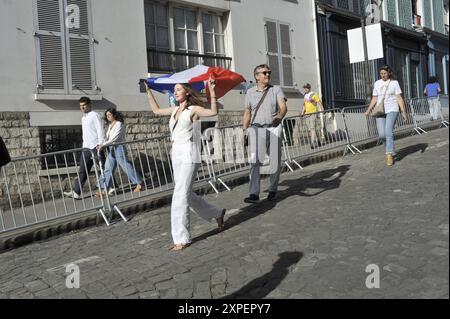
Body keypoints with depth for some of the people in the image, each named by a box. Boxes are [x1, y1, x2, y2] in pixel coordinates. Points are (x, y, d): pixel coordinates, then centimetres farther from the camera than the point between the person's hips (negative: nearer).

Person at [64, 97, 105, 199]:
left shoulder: (95, 115, -4)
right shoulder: (83, 118, 21)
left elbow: (100, 130, -13)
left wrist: (100, 143, -22)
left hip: (95, 147, -8)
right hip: (86, 148, 8)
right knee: (82, 170, 2)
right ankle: (76, 192, -1)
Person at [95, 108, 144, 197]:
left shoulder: (119, 124, -10)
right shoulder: (110, 125, 15)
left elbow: (114, 138, -18)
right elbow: (108, 138, 14)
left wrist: (103, 145, -23)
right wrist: (101, 145, -1)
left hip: (119, 148, -8)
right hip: (111, 149, 8)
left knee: (126, 166, -5)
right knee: (108, 169, 5)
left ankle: (140, 183, 6)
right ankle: (106, 189, 9)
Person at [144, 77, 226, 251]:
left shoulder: (193, 109, -5)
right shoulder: (174, 109, 16)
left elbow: (213, 112, -22)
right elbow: (156, 110, 31)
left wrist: (212, 91, -31)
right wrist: (148, 91, 31)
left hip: (188, 155, -8)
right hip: (176, 154, 8)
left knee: (180, 196, -11)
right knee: (187, 194, 15)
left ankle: (182, 238, -3)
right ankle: (217, 213, 34)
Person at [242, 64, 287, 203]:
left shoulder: (276, 89, 5)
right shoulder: (250, 92, 10)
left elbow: (283, 106, -10)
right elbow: (247, 113, 15)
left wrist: (280, 116, -32)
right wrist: (244, 130, 9)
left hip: (274, 128, 0)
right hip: (257, 129, 0)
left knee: (275, 161, 6)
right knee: (256, 161, -12)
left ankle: (273, 190, 22)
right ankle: (254, 194, -15)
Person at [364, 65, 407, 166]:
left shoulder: (394, 83, 2)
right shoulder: (377, 84, 10)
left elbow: (399, 98, -1)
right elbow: (374, 99, 12)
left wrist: (403, 111, -7)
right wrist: (368, 110, 0)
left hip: (392, 110, -3)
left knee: (388, 131, -21)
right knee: (382, 135, -6)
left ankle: (389, 155, -17)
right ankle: (390, 146, 28)